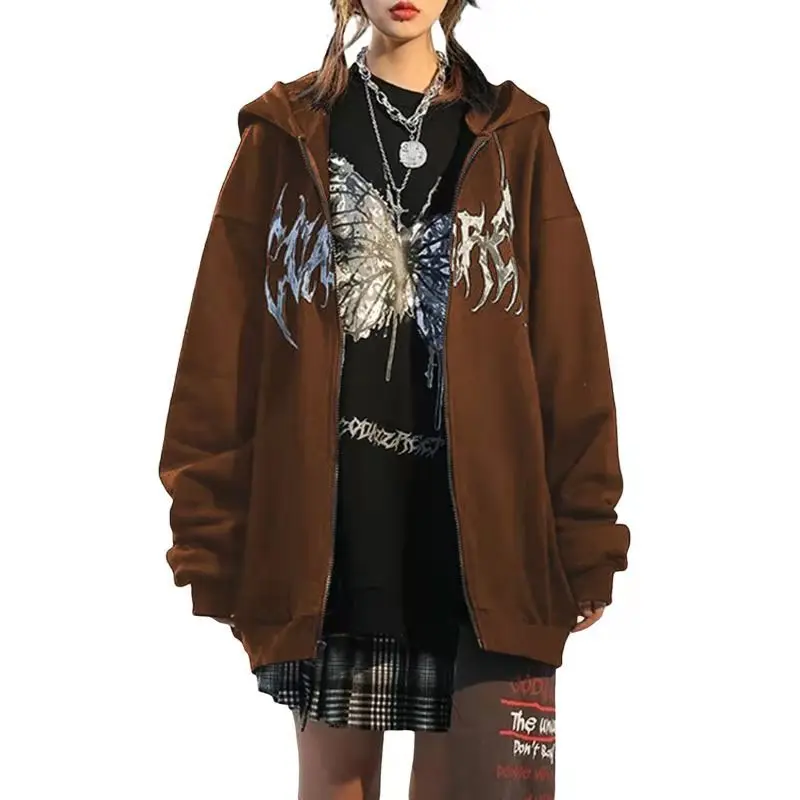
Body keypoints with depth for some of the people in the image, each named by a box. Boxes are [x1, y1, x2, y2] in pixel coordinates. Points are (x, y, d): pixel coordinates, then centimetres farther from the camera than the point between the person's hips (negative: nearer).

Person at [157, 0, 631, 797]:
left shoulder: (511, 138, 8)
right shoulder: (287, 138, 7)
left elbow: (569, 348, 4)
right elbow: (222, 340, 4)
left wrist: (583, 534, -2)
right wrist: (212, 532, -2)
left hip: (479, 515, 0)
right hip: (328, 514, 0)